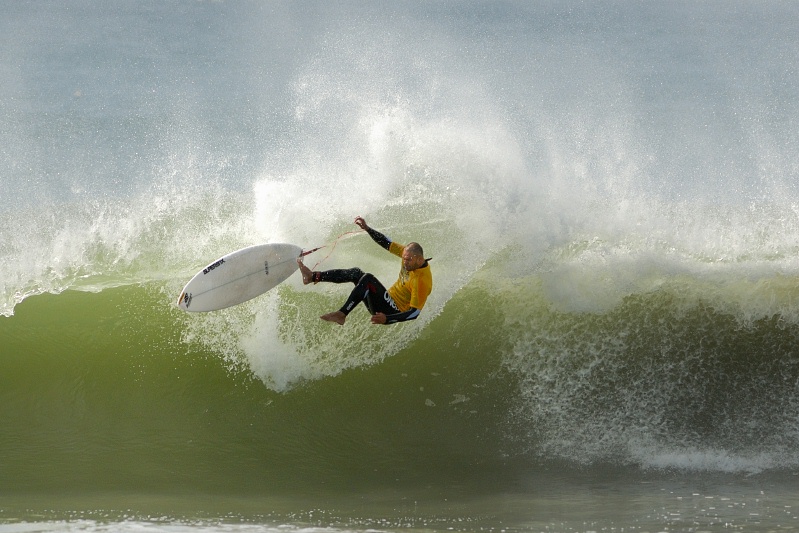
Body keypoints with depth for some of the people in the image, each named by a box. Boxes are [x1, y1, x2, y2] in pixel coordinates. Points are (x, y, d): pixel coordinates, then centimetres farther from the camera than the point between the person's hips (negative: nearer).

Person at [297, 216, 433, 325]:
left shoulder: (422, 281, -28)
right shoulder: (409, 253, -4)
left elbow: (415, 312, -30)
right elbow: (386, 242, 7)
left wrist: (386, 318, -38)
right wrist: (367, 228, -3)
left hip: (393, 312, -9)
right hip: (389, 299, 9)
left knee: (367, 279, -27)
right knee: (356, 273, 3)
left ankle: (341, 315, -27)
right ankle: (313, 277, 3)